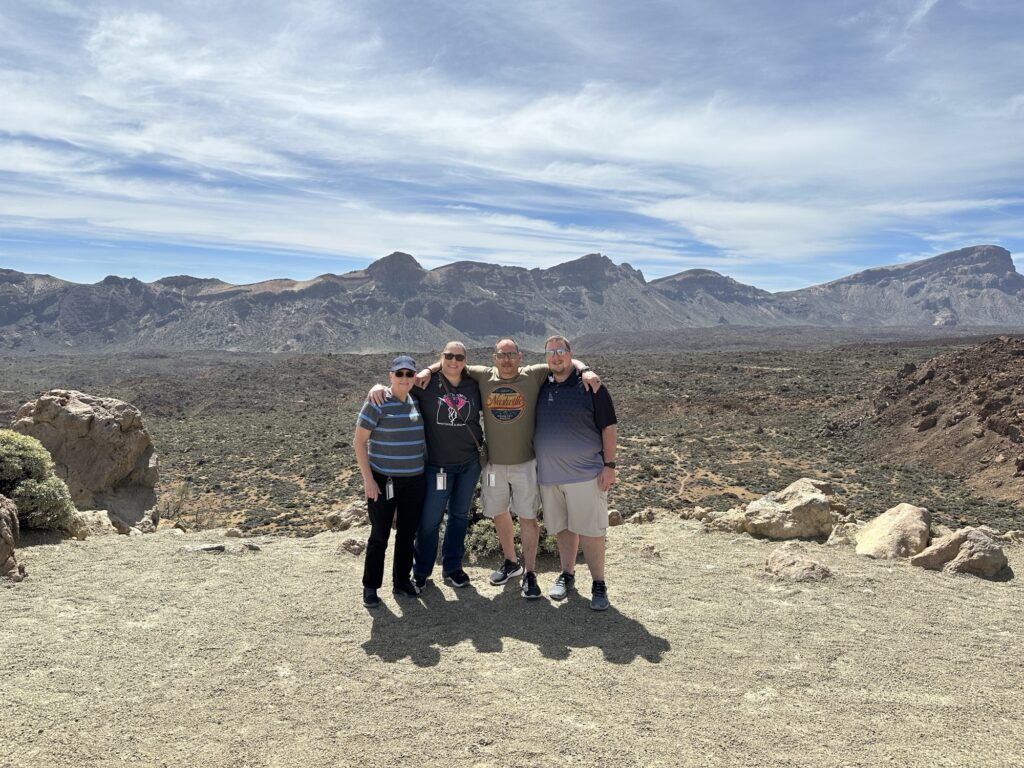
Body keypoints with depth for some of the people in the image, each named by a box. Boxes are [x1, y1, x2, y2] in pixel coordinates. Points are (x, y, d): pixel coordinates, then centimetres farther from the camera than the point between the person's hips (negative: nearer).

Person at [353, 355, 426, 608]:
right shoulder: (377, 403, -11)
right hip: (384, 480, -5)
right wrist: (368, 479, -13)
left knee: (408, 533, 12)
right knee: (380, 535, 2)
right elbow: (359, 441, -10)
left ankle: (401, 582, 28)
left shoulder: (417, 402, 5)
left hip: (414, 480, 5)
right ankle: (370, 587, 17)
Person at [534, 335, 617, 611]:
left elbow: (609, 427, -5)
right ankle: (567, 575, 31)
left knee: (590, 530, 0)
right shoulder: (541, 387, 6)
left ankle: (599, 585, 12)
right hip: (549, 474, 4)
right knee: (562, 528, 15)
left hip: (586, 473, -4)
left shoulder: (589, 386, -5)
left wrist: (609, 464, -10)